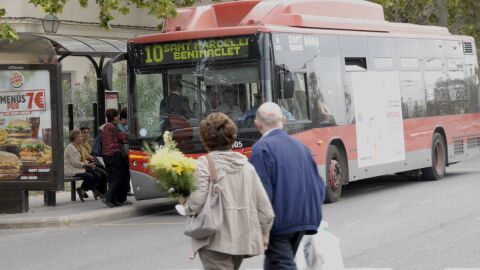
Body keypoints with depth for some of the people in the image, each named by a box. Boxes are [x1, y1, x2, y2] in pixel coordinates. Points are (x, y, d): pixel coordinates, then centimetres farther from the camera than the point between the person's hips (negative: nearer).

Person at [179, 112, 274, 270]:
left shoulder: (206, 163, -6)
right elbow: (265, 207, 8)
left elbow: (199, 201, -18)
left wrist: (185, 204, 2)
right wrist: (263, 233, 19)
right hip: (243, 240, 6)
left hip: (217, 240, -6)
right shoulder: (246, 165, 10)